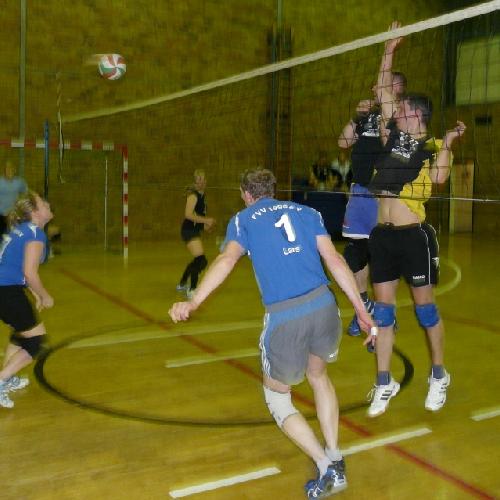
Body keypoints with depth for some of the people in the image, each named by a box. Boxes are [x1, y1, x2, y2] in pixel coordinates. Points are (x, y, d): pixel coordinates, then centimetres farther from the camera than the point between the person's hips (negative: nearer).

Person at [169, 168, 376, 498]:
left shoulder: (243, 220, 11)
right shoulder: (307, 212, 17)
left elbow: (227, 260, -10)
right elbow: (335, 260, 7)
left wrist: (192, 304, -20)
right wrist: (361, 310, 9)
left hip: (283, 317, -3)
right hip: (324, 305, 4)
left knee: (277, 397, 20)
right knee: (318, 375, 31)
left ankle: (327, 469, 10)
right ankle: (335, 461, 30)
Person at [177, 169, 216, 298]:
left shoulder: (201, 195, 14)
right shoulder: (193, 195, -14)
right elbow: (188, 214, -25)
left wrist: (206, 224, 12)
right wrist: (206, 220, -25)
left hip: (195, 231, 10)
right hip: (189, 231, -10)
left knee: (197, 261, 22)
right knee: (201, 260, -17)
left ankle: (182, 284, 37)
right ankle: (192, 289, -8)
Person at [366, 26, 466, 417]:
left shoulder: (432, 146, -2)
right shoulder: (394, 135, 12)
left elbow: (439, 176, -22)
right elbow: (384, 92, 15)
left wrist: (448, 142, -20)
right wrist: (390, 51, 16)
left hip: (412, 234, -6)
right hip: (382, 233, 6)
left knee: (424, 304, 5)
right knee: (383, 305, 7)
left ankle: (439, 376, 24)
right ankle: (385, 383, 16)